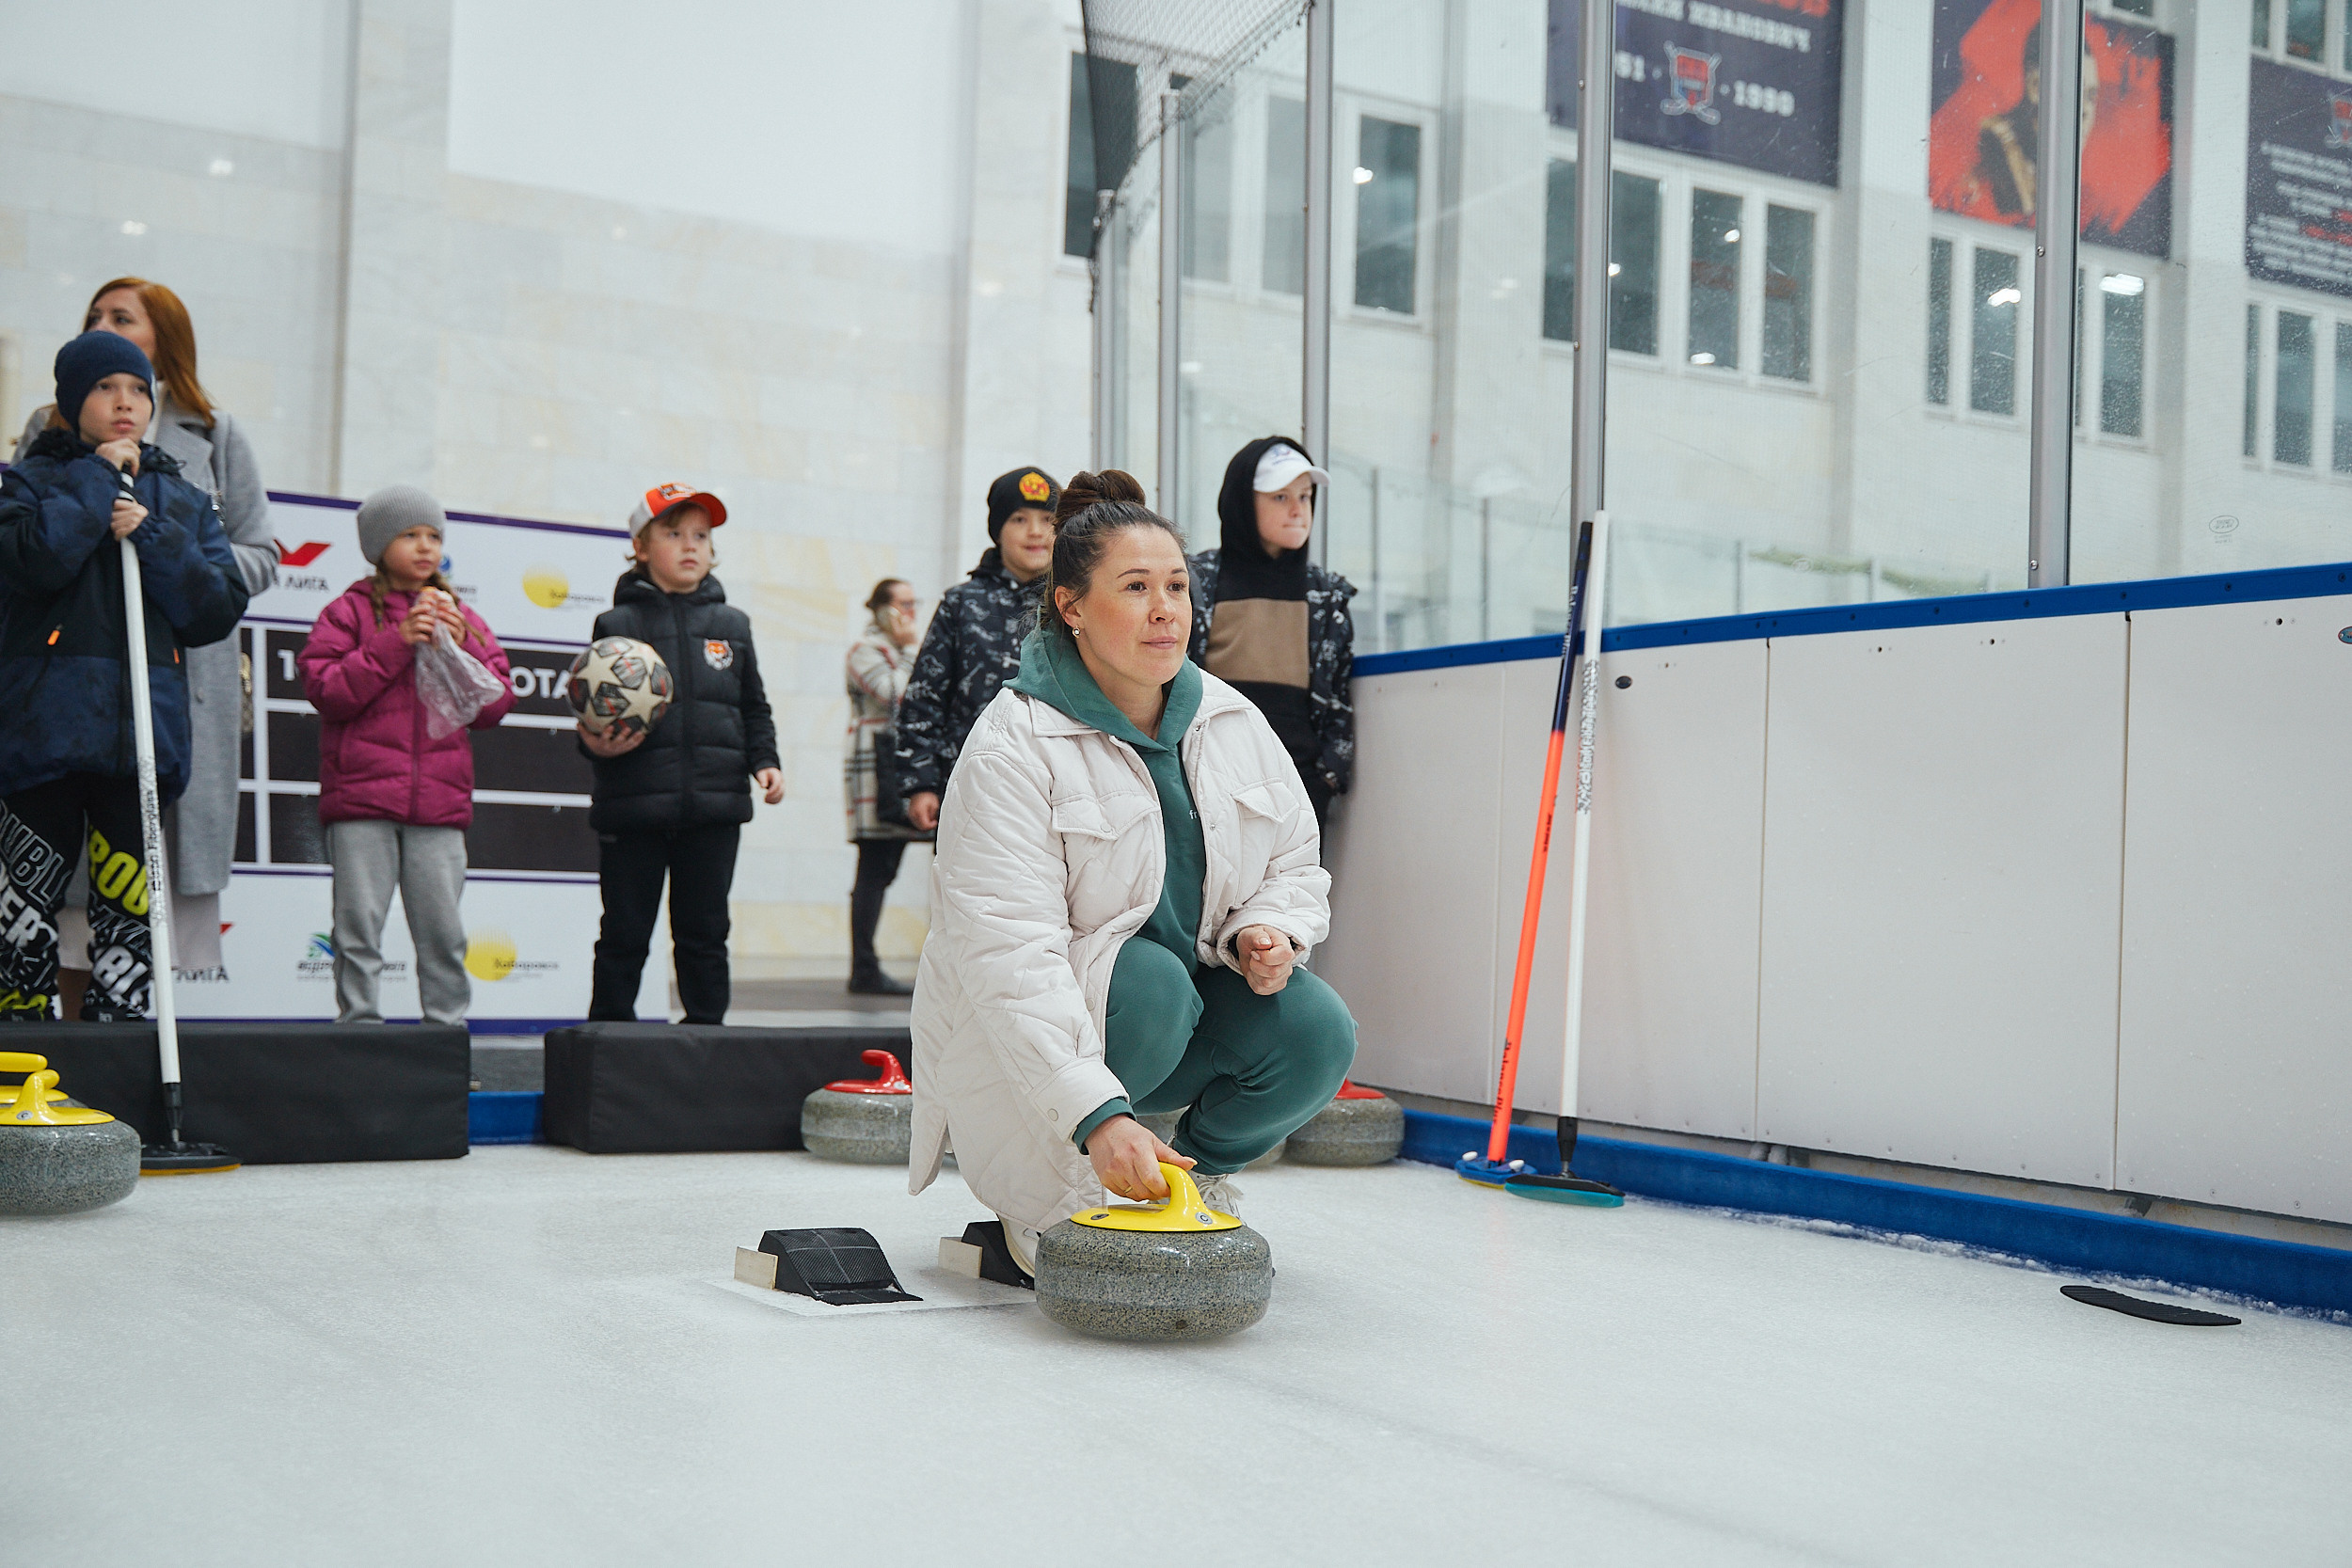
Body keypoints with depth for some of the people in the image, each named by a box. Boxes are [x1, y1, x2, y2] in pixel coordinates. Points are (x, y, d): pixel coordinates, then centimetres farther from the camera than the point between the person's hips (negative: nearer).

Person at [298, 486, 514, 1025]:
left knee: (444, 933, 4)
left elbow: (495, 705, 10)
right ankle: (358, 1025, 7)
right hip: (362, 800, -2)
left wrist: (463, 647, -5)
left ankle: (448, 1025, 12)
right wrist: (396, 642, -13)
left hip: (439, 801, 3)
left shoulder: (461, 618, 16)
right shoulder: (349, 612, 6)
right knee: (359, 929, -1)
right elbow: (326, 690, -8)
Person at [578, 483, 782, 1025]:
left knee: (704, 933, 8)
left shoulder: (731, 625, 12)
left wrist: (764, 761, 2)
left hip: (714, 805, 2)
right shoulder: (618, 625, 3)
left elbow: (754, 709, 17)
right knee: (625, 934, 4)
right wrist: (596, 744, -16)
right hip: (633, 807, -2)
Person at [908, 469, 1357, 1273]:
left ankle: (1203, 1170, 10)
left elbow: (1295, 864, 13)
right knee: (1151, 980, -35)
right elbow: (1011, 951, -29)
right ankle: (1041, 1194, -9)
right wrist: (1098, 1115, -41)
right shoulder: (1015, 745, -20)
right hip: (1040, 1040, -5)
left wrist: (1270, 929, -14)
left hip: (1196, 1016, 5)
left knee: (1316, 1028, -21)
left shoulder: (1234, 722, 1)